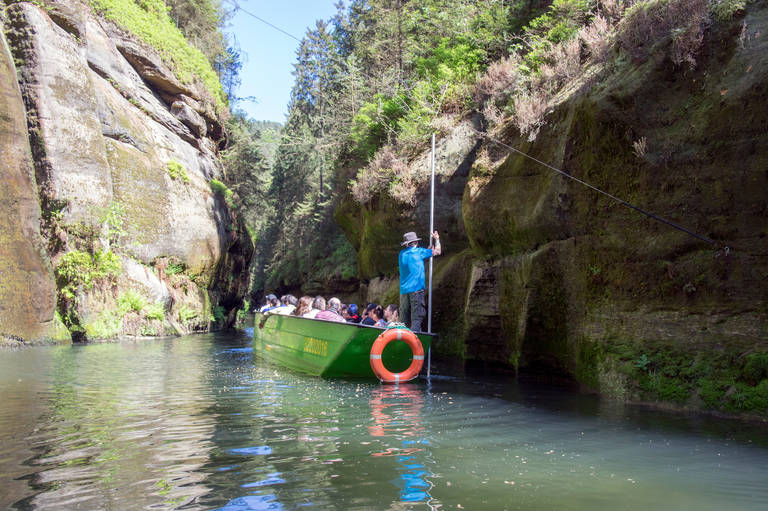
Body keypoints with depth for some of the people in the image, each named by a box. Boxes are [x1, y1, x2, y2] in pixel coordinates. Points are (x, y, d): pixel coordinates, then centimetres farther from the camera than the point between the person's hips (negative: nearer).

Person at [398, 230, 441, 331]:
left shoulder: (402, 254, 15)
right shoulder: (418, 251, -1)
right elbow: (437, 251, 9)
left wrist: (430, 247, 33)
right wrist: (437, 239, 26)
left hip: (404, 290, 6)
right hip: (416, 289, -6)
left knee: (404, 320, 8)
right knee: (417, 317, -7)